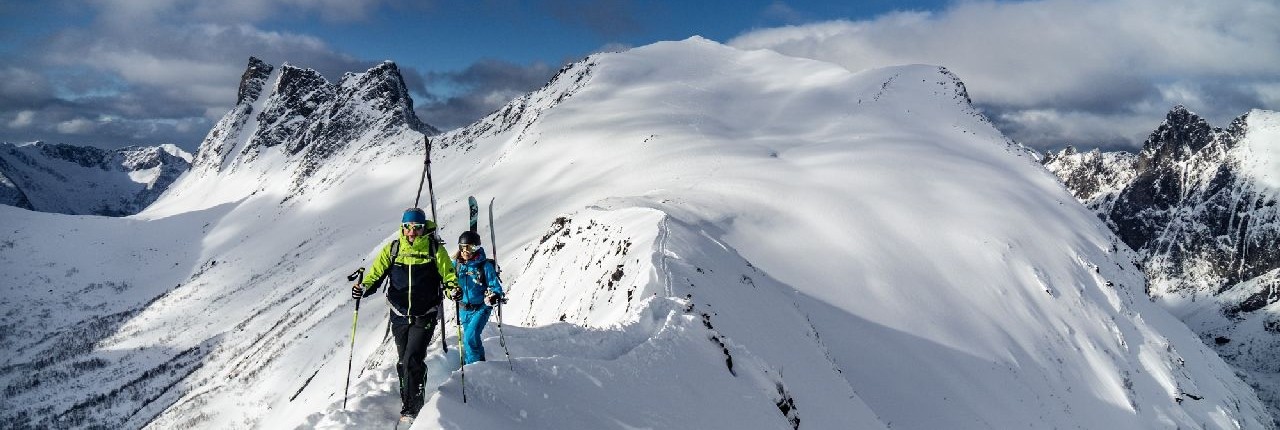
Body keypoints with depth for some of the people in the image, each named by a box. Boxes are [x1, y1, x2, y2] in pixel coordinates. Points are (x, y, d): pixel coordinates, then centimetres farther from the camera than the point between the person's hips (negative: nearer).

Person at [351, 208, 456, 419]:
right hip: (400, 316, 3)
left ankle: (411, 408, -6)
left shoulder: (435, 250, -3)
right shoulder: (392, 249, 3)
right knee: (404, 361, 12)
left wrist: (453, 289, -22)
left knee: (412, 360, -14)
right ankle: (409, 399, 31)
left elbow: (448, 275, -1)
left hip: (425, 316, -3)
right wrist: (363, 287, -17)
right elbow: (376, 273, 3)